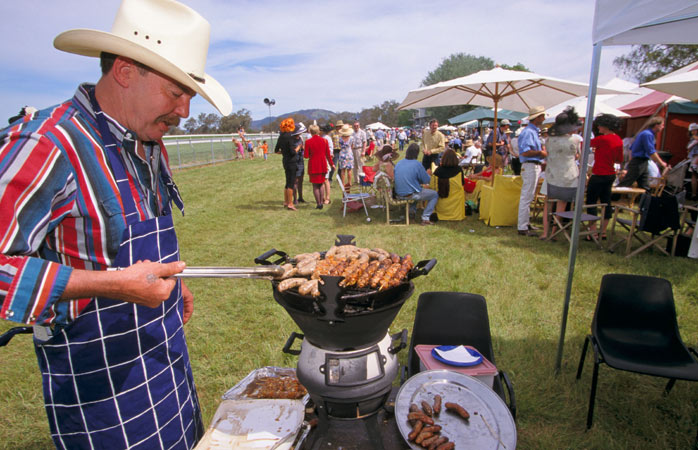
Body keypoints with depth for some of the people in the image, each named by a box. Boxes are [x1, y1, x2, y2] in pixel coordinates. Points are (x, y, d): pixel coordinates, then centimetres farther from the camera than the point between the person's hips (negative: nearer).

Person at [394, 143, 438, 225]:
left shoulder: (398, 163, 3)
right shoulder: (417, 164, -15)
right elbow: (426, 180, -7)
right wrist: (428, 174, 15)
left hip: (398, 194, 7)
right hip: (410, 195, -7)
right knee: (435, 194, 8)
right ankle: (425, 218, 2)